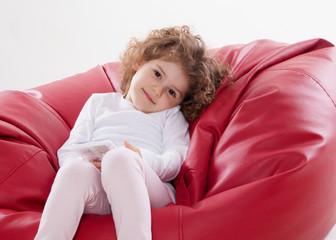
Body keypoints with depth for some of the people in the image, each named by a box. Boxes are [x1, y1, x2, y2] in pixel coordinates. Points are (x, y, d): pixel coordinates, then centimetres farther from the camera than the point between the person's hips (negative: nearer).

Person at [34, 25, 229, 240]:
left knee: (119, 157, -36)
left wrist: (143, 161, -17)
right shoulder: (100, 101, 32)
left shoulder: (171, 115, 27)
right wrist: (84, 163, -6)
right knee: (75, 169, -34)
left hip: (147, 189, -1)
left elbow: (175, 160, 7)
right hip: (94, 191, 2)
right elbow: (68, 150, 20)